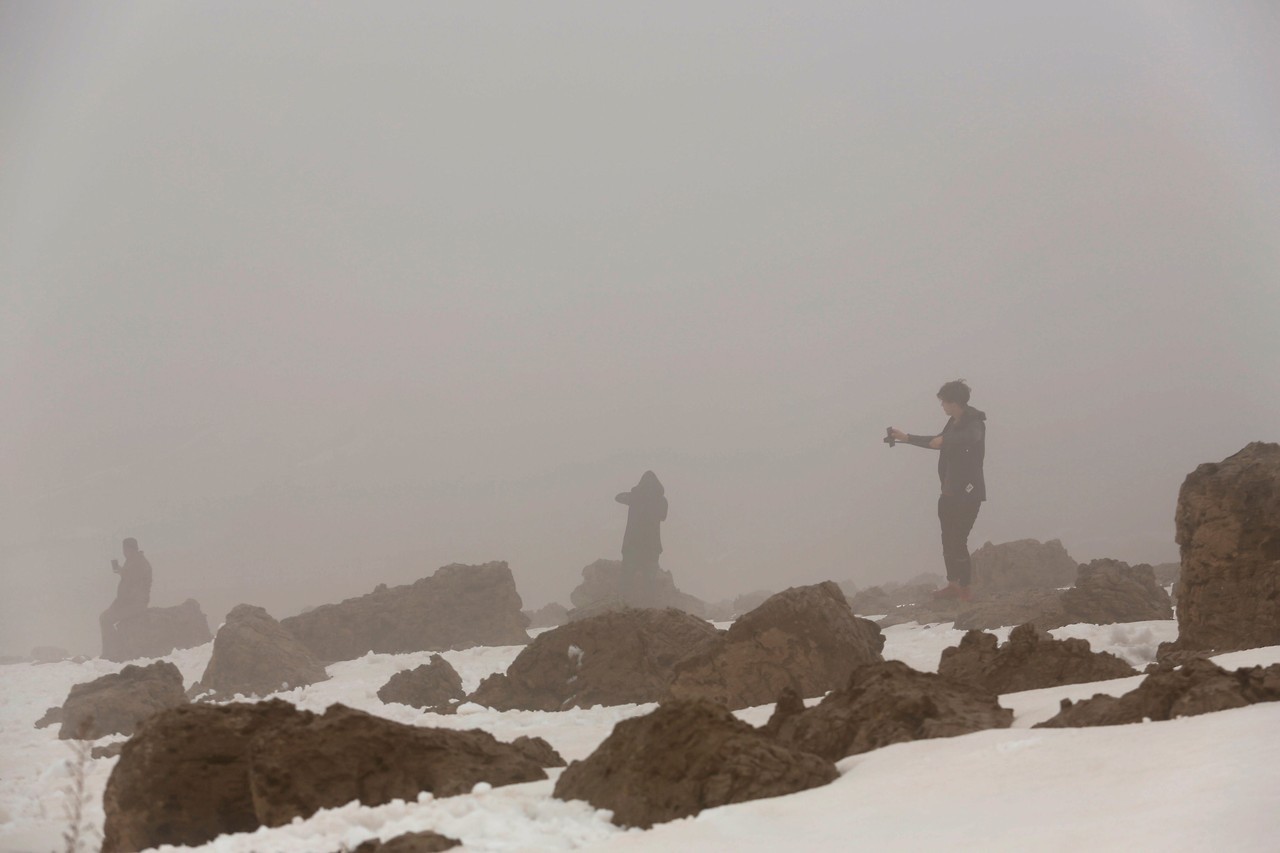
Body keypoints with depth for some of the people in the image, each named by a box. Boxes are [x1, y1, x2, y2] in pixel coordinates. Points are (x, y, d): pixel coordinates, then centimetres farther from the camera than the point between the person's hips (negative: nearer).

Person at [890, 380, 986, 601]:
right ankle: (953, 585, 23)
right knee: (948, 540, 13)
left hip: (968, 493, -9)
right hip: (950, 491, 9)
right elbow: (937, 441, 29)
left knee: (958, 541, -11)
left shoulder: (974, 423, -15)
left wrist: (944, 439, -52)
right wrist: (906, 438, 29)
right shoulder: (954, 423, 13)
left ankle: (964, 590, -6)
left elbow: (970, 437, -39)